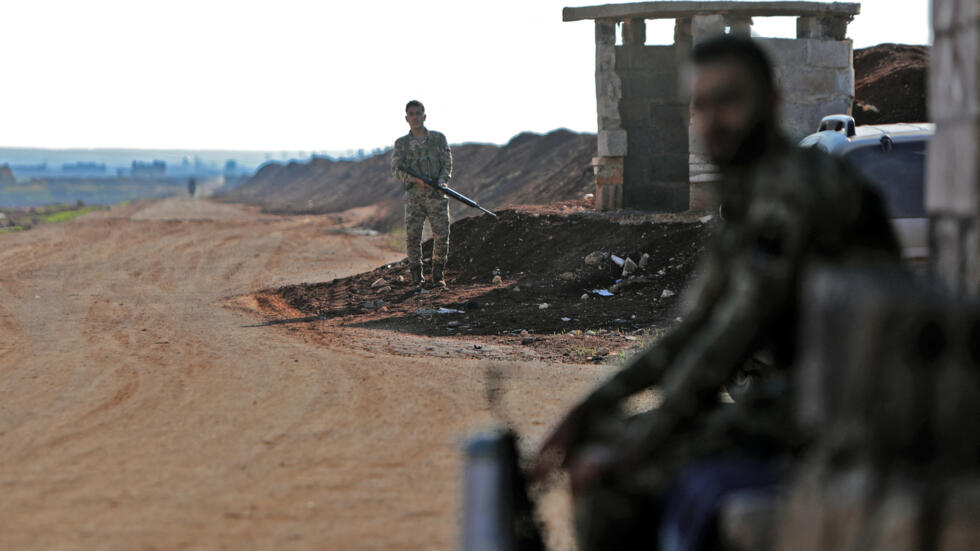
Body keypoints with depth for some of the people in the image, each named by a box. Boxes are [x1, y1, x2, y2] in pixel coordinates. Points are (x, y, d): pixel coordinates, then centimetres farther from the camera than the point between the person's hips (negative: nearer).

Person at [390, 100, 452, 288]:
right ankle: (416, 276, 5)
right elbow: (396, 169, -1)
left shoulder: (438, 138, 10)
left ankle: (438, 275, 7)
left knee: (441, 235, -6)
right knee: (412, 235, -6)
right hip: (414, 195, 0)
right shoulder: (401, 143, 9)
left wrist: (442, 181, -13)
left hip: (437, 195, 0)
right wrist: (415, 179, -18)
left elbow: (447, 165, 7)